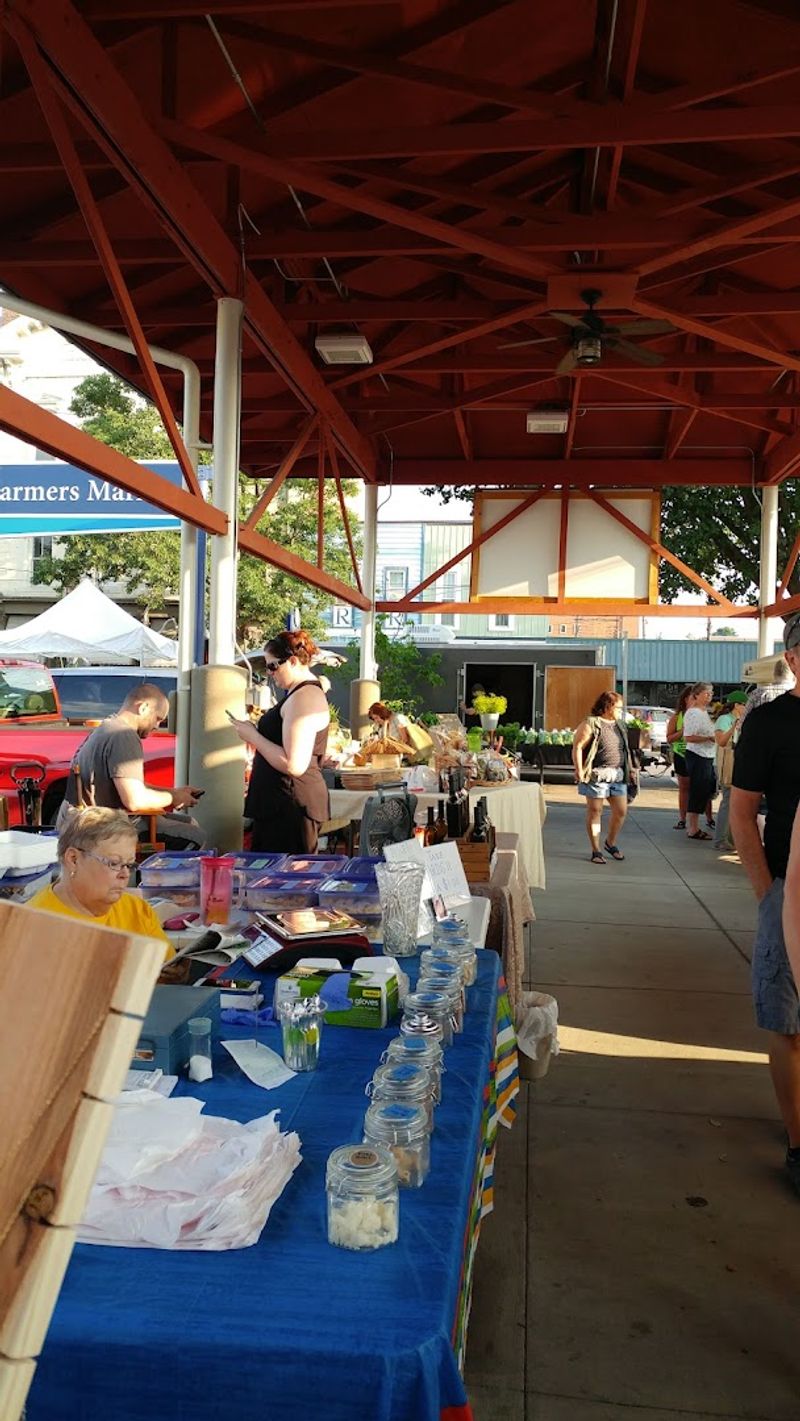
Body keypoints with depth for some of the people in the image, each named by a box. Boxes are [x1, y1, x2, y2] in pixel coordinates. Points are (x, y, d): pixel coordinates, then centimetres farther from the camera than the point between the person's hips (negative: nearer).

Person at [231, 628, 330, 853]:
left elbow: (294, 765, -24)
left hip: (292, 807, -11)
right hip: (278, 804, 11)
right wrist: (255, 733, 14)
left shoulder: (304, 698, -16)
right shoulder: (300, 693, 18)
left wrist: (253, 737, -14)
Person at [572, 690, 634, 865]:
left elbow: (625, 749, 23)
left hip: (618, 775, 7)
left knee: (621, 811, 6)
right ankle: (595, 851, 8)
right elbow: (577, 747, -12)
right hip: (597, 775, -7)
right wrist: (579, 771, -18)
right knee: (595, 811, 0)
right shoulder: (590, 724, -8)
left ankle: (610, 843, 29)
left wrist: (630, 768, 15)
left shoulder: (618, 725, 16)